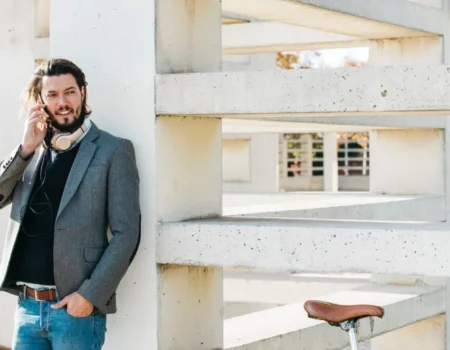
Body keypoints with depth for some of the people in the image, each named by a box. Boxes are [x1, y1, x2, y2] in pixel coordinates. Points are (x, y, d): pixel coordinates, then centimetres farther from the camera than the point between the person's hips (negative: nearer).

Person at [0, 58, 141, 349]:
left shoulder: (113, 151, -3)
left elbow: (126, 233, -7)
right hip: (27, 305, 5)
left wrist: (91, 295, -15)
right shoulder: (32, 151, 13)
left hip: (76, 308, -5)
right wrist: (26, 149, -5)